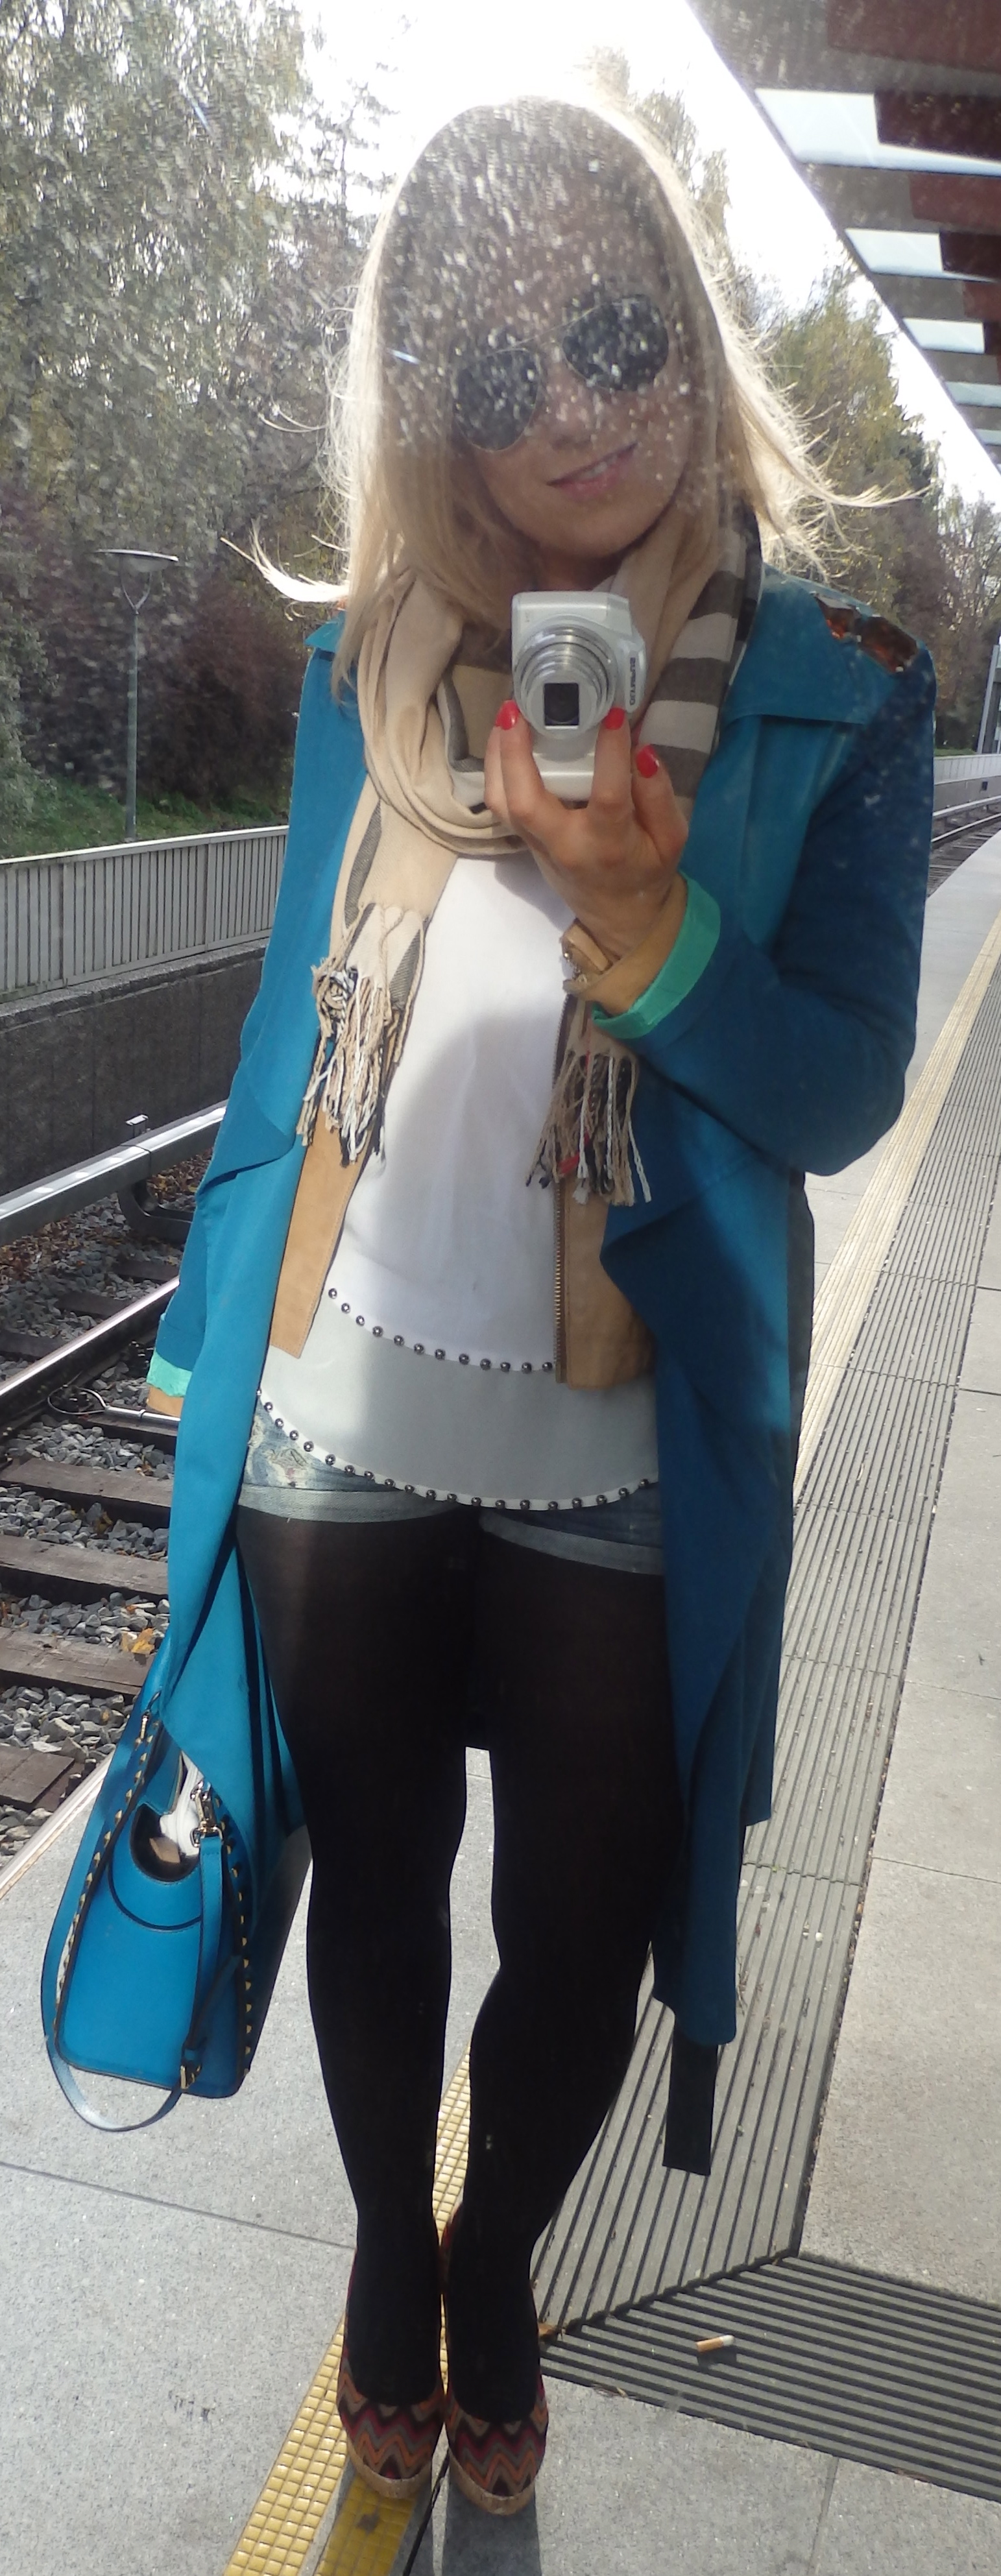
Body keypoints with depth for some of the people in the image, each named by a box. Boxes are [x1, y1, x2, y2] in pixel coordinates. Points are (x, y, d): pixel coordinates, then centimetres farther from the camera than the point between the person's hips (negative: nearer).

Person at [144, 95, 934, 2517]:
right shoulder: (366, 672, 2)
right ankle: (387, 2243, 48)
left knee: (580, 1921, 14)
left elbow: (839, 1093, -9)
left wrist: (642, 915, -28)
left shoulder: (830, 693, -5)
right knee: (375, 1887, 19)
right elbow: (299, 1022, 8)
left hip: (627, 1460, -1)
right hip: (342, 1426, 2)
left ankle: (497, 2257, 46)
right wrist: (210, 1336, 10)